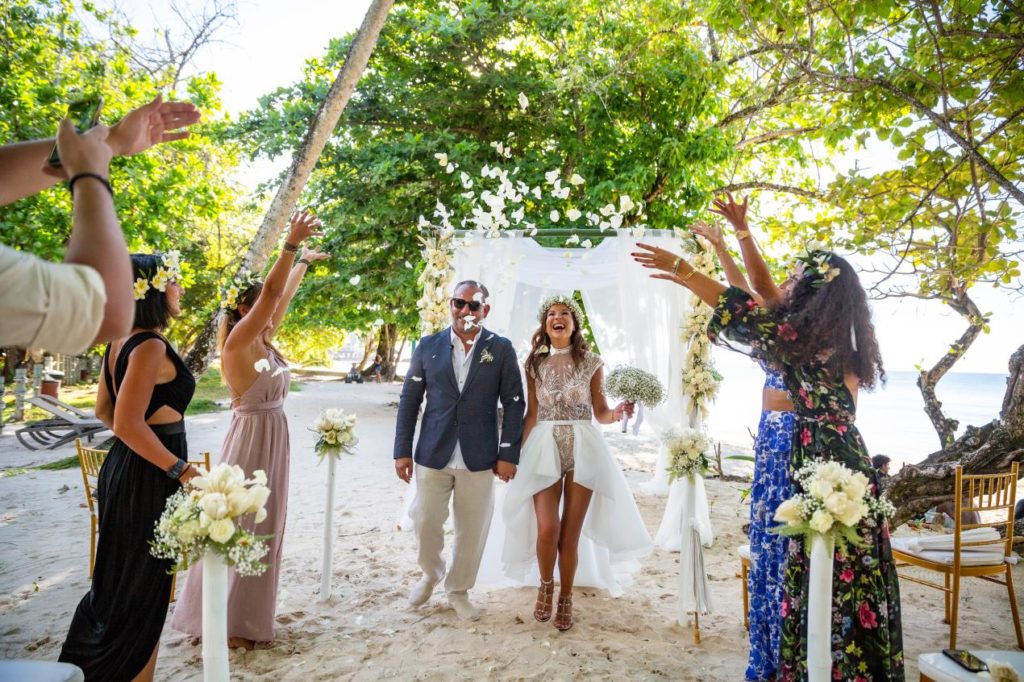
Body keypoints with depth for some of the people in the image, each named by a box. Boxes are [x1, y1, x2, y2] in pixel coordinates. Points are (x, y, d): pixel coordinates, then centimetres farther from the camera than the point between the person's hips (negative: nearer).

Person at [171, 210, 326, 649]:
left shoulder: (264, 342, 8)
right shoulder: (237, 342, -14)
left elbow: (283, 298, 19)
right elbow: (271, 292, -26)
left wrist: (304, 261, 30)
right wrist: (292, 242, -29)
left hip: (274, 439, 9)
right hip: (250, 439, -9)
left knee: (264, 527, 16)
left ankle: (248, 611, 31)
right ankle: (226, 621, 16)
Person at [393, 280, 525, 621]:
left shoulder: (501, 349, -1)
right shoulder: (428, 346, 3)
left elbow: (514, 404, -1)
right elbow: (409, 400, 5)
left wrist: (508, 454, -5)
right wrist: (402, 451, 2)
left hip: (479, 458, -1)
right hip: (433, 455, 1)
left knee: (472, 529, 10)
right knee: (425, 523, 9)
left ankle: (459, 590, 35)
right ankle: (431, 574, 40)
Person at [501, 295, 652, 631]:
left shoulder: (591, 362, 4)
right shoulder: (535, 363, 7)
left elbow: (600, 413, 5)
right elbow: (531, 415, 7)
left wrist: (618, 413, -15)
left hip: (583, 448, 0)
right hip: (544, 446, 0)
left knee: (571, 532, 4)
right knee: (547, 529, -10)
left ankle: (565, 599, 26)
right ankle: (546, 584, 21)